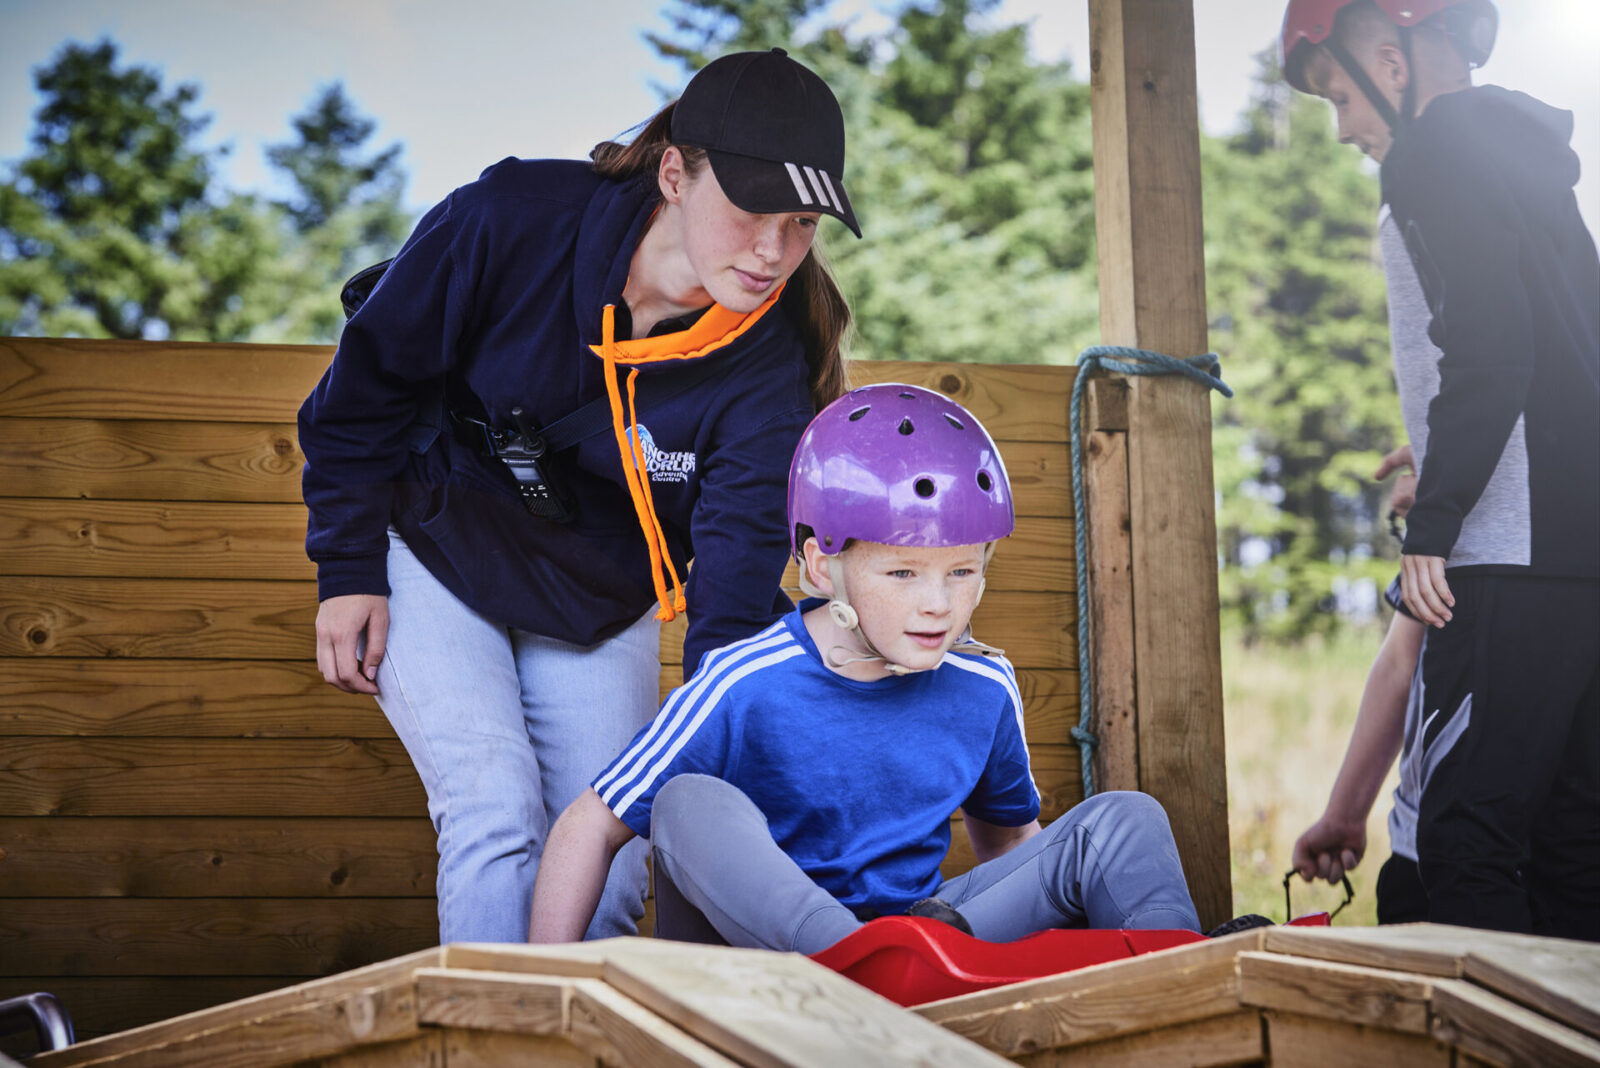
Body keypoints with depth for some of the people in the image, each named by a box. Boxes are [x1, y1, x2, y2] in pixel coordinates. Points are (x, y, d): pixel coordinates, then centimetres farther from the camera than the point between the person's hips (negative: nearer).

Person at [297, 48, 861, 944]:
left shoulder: (768, 369, -22)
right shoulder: (512, 220, -26)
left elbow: (737, 595, -23)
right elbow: (370, 379, -11)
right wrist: (349, 569, -8)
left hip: (599, 605, 2)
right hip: (435, 557, -2)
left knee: (609, 864, 0)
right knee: (497, 820, -18)